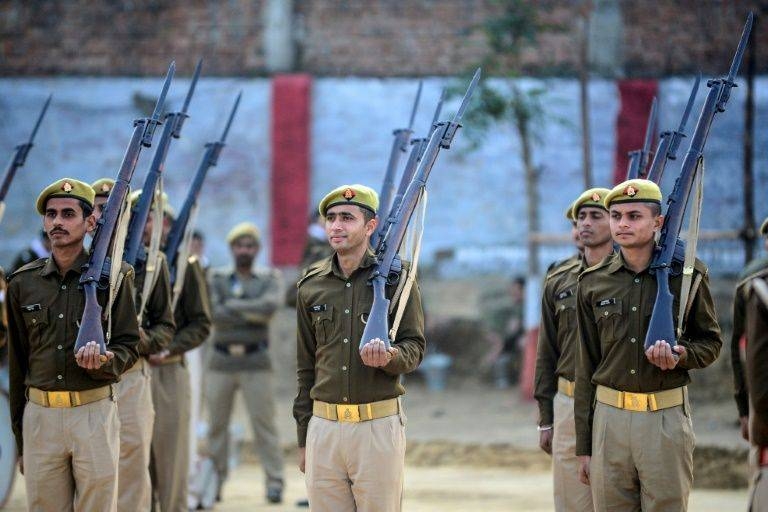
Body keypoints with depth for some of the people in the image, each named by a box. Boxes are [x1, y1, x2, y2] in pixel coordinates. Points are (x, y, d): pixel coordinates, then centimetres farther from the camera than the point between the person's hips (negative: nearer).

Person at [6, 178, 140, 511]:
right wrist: (18, 434, 15)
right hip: (40, 414, 3)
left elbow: (128, 348, 2)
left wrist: (103, 360, -22)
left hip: (94, 411, -3)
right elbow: (17, 361, 14)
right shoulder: (23, 282, 9)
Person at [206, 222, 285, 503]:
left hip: (255, 363, -2)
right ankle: (215, 481, 12)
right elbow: (214, 314, -8)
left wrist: (233, 306, -11)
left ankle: (274, 482, -3)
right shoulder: (217, 278, 8)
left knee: (264, 422, -5)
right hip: (222, 361, 2)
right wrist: (252, 314, -11)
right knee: (215, 423, 4)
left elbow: (271, 305, -15)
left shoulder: (268, 278, 6)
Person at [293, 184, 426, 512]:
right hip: (324, 425, 3)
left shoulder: (395, 278, 1)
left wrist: (389, 356, -23)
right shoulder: (312, 285, 12)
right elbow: (305, 366, 15)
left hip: (379, 425, -3)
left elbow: (414, 348, 1)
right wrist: (302, 439, 13)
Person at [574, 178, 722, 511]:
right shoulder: (593, 283, 7)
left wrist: (681, 355, -13)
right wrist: (584, 446, 8)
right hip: (609, 417, 2)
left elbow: (711, 342, 12)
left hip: (667, 419, -2)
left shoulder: (688, 274, 1)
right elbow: (586, 368, 10)